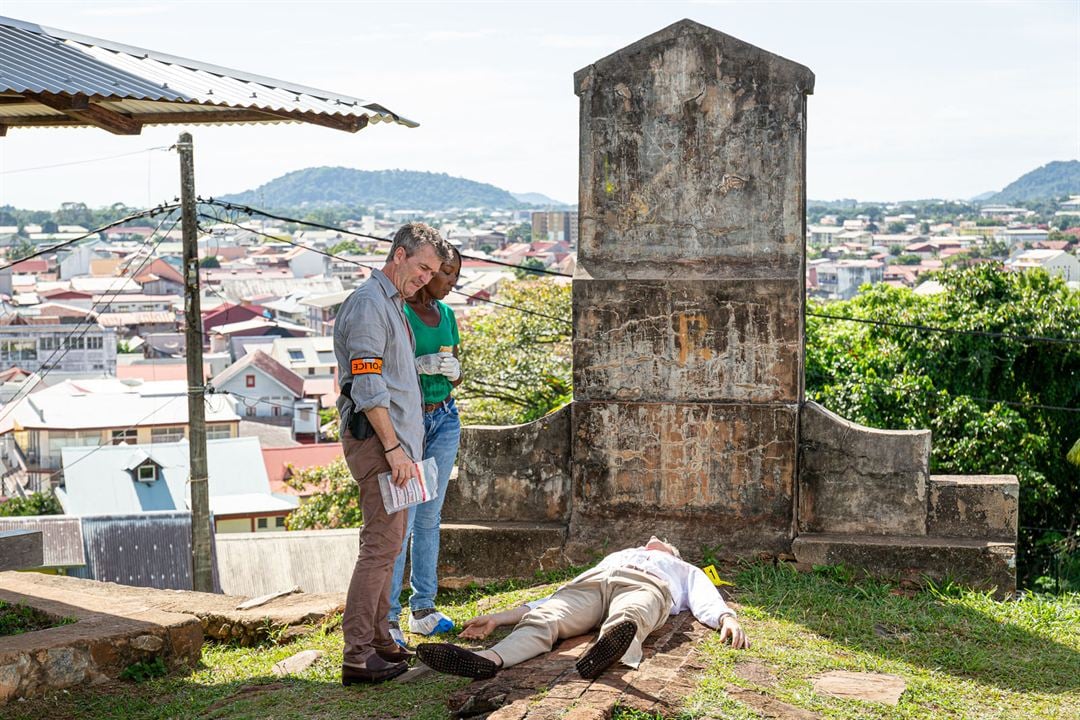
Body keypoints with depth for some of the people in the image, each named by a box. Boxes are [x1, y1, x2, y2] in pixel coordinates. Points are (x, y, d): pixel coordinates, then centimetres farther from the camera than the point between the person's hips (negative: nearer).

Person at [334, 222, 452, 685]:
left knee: (387, 543, 14)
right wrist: (393, 449, -21)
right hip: (375, 440, -10)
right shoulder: (369, 304, -13)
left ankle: (377, 638, 23)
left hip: (394, 440, 11)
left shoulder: (393, 305, 20)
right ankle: (357, 656, -9)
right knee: (381, 544, -11)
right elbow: (366, 387, -20)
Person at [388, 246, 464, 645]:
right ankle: (387, 618, -3)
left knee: (429, 517, 11)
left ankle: (423, 609, 19)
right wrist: (421, 364, -22)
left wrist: (454, 371, -6)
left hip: (444, 421, 7)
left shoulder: (446, 314, 10)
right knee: (400, 522, -8)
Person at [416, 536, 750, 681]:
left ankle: (611, 648, -77)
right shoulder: (612, 557, 46)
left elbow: (706, 600, 18)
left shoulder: (684, 570, 41)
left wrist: (726, 618, -8)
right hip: (590, 582, 2)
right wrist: (498, 617, 20)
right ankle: (488, 659, -62)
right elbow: (559, 596, 34)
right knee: (542, 620, -33)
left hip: (645, 586, -2)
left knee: (626, 621, -42)